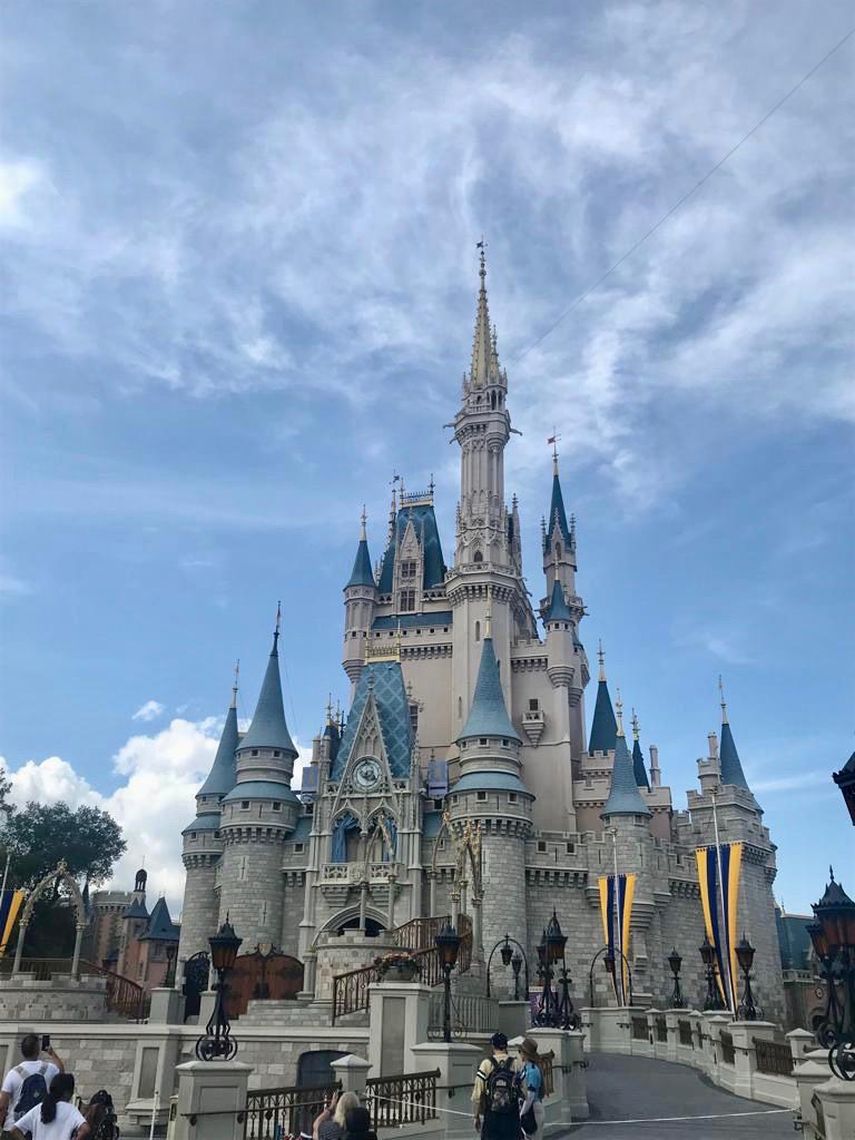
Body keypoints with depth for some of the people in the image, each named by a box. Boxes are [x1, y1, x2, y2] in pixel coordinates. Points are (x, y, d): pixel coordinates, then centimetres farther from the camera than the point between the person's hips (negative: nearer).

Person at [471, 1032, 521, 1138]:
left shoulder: (486, 1064, -5)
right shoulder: (515, 1065, 0)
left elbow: (477, 1095, -5)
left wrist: (476, 1116, 6)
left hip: (491, 1117, -1)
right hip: (512, 1118, 1)